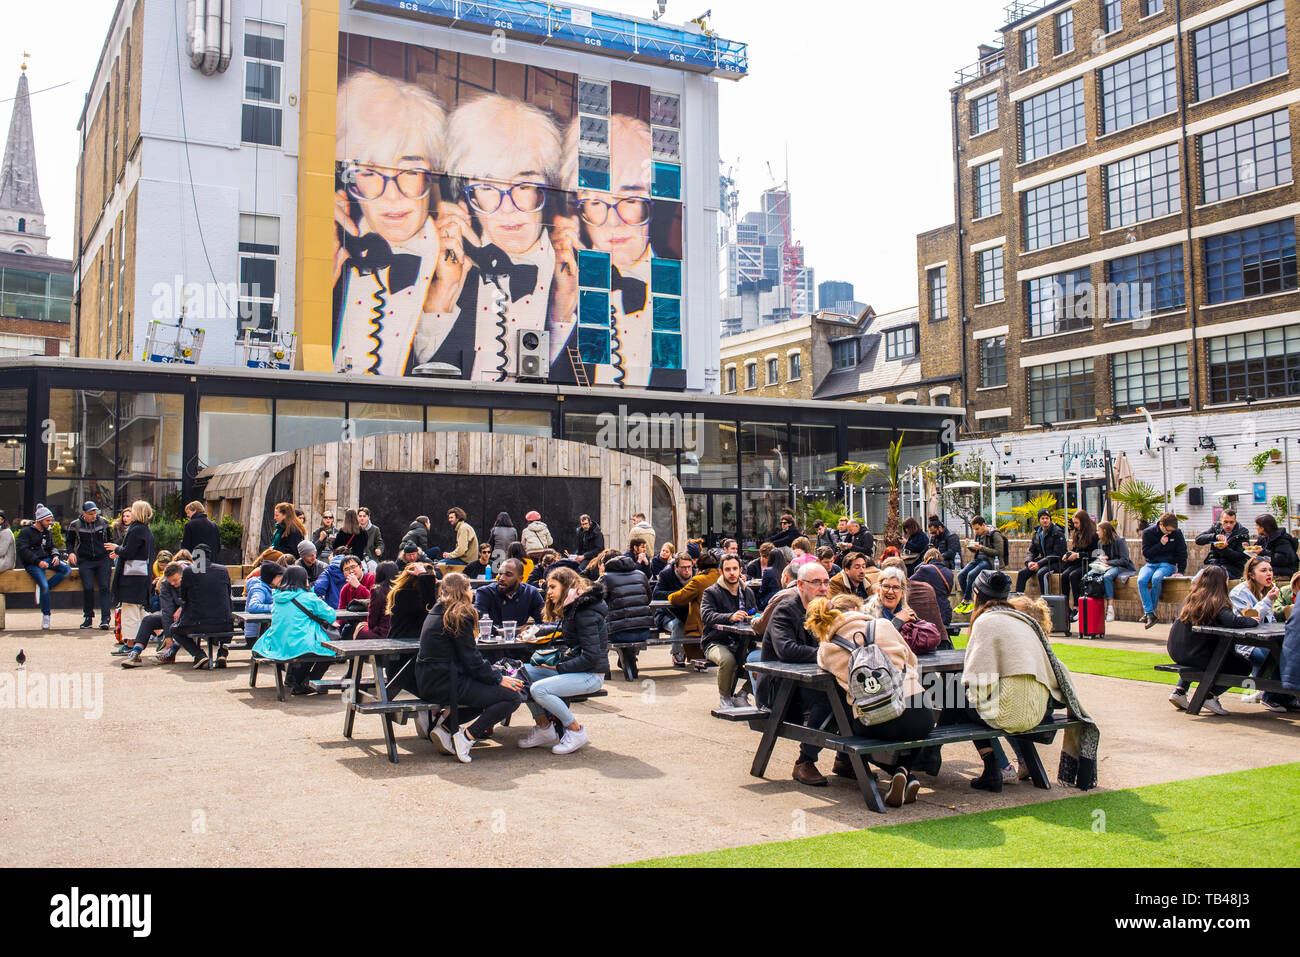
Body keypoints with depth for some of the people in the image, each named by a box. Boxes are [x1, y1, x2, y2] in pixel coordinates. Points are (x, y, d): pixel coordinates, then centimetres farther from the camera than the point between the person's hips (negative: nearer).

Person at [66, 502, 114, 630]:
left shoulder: (103, 522, 7)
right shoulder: (75, 525, 4)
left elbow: (109, 540, 20)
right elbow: (70, 541, 15)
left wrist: (112, 550, 4)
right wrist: (71, 553, -2)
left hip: (103, 559, 0)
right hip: (85, 561, 0)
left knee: (105, 587, -12)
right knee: (88, 588, -13)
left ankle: (105, 619, -15)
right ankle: (88, 617, 3)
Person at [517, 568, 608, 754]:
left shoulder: (585, 613, -19)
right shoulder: (570, 609, 11)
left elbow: (591, 656, -23)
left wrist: (558, 668, -17)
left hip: (591, 675, -10)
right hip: (573, 669, 10)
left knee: (539, 689, -27)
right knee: (523, 673, -2)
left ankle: (576, 731, -10)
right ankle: (544, 729, 4)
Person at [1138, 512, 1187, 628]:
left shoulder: (1177, 534, 0)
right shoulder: (1148, 533, -1)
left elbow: (1182, 553, 6)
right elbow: (1146, 553, -3)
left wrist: (1180, 572, -2)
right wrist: (1160, 544, -13)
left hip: (1167, 564, -1)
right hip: (1150, 564, 1)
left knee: (1156, 578, -36)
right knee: (1141, 580, -32)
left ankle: (1148, 613, -25)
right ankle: (1150, 614, -30)